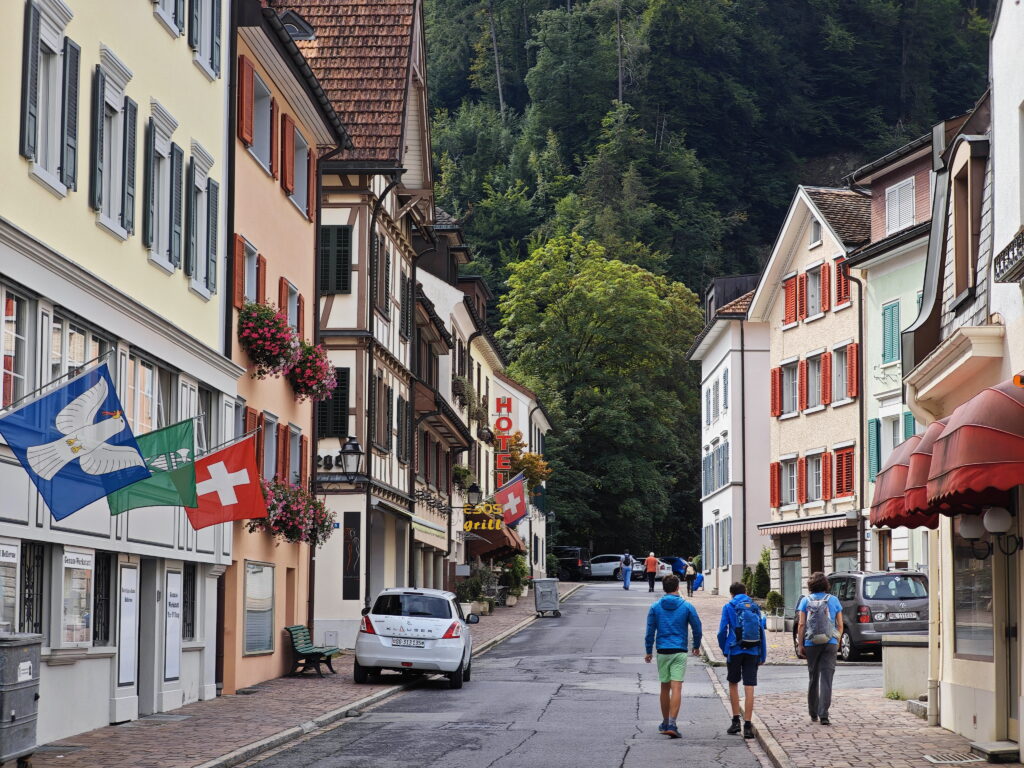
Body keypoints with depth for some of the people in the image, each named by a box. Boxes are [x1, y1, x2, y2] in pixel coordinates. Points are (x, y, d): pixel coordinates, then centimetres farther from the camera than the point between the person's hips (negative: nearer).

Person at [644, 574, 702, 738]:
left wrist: (649, 651, 12)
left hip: (662, 652, 2)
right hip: (679, 652, -2)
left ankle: (665, 723, 24)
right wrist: (696, 646, 19)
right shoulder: (687, 606, -2)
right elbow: (697, 628, 3)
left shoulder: (655, 607, 1)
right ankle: (671, 724, -19)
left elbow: (650, 631, 2)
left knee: (665, 688, 14)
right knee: (676, 688, -7)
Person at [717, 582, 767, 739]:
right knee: (749, 688, -1)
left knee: (733, 684, 16)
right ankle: (747, 725, -4)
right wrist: (763, 656, 11)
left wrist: (724, 650, 11)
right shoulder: (755, 607, 8)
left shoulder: (729, 607, 0)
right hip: (752, 652, 2)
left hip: (735, 651, -2)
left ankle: (736, 721, 14)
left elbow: (722, 631, -4)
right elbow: (762, 632, 7)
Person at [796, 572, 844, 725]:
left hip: (811, 644, 1)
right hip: (830, 644, -1)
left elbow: (801, 625, -3)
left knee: (813, 678, 14)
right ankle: (823, 715, -14)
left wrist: (801, 645, 1)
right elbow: (840, 625, 5)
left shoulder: (806, 600, 1)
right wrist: (837, 641, 18)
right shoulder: (833, 600, 3)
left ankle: (813, 714, 20)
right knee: (826, 679, -3)